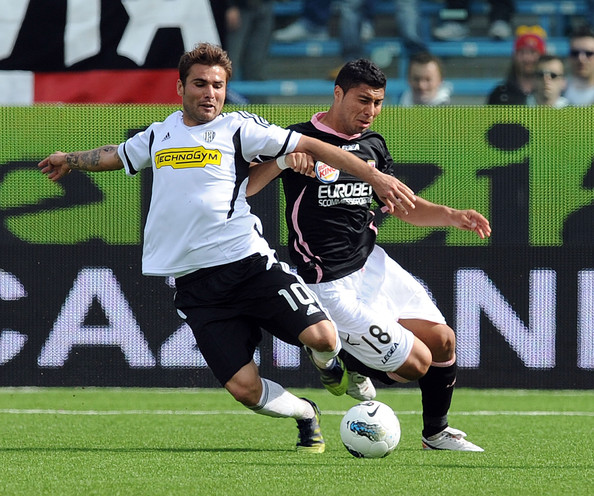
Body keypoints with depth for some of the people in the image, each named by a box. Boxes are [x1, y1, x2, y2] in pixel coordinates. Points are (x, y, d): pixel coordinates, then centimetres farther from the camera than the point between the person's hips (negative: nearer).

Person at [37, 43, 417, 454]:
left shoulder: (238, 129, 2)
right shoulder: (159, 135, 15)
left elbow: (311, 146, -1)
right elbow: (116, 155, 37)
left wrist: (375, 177, -7)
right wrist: (71, 160, 51)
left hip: (247, 263, -3)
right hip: (194, 283, 3)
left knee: (320, 336, -22)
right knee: (243, 386, -10)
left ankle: (330, 366, 17)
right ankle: (306, 415, 22)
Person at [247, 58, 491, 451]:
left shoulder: (372, 145, 9)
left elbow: (404, 206, 16)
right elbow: (241, 189, -18)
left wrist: (451, 216, -1)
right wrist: (282, 160, -34)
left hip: (372, 263, 7)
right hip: (332, 283, -7)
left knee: (442, 341, 3)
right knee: (415, 363, -10)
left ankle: (436, 432, 27)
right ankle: (337, 359, 17)